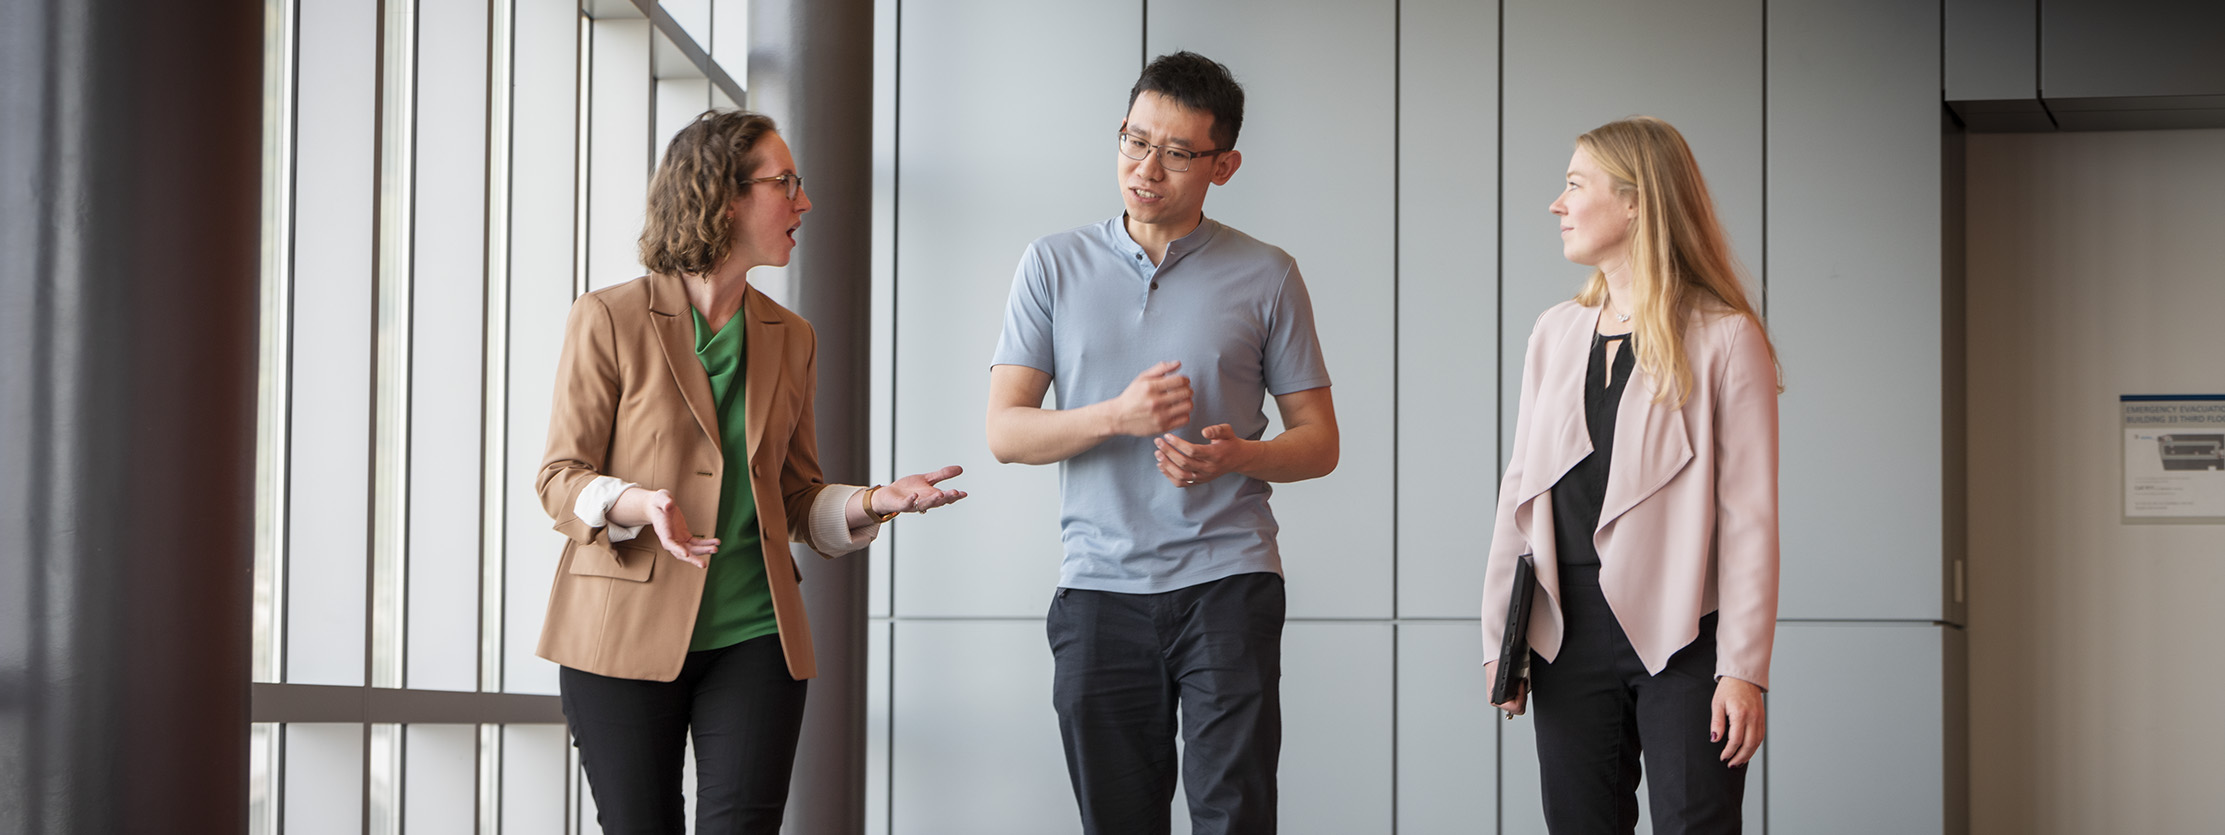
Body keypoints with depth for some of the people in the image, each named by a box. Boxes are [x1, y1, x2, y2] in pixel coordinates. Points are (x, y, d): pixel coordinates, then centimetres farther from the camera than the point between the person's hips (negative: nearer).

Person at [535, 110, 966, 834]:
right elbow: (561, 480, -3)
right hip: (627, 635, -3)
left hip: (753, 638, 3)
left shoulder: (790, 338, 14)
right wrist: (639, 503, -23)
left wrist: (875, 501, -3)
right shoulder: (610, 320, -2)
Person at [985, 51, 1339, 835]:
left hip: (1227, 583, -1)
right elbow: (1005, 431, 3)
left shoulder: (1266, 277, 5)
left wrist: (1236, 456, -14)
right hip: (1099, 587, 2)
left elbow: (1319, 441, 8)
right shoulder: (1055, 264, 8)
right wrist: (1118, 417, -14)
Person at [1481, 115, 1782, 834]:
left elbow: (1750, 515, -8)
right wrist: (1499, 637, 9)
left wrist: (1744, 668, -13)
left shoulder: (1726, 338, -5)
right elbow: (1521, 488, 14)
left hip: (1682, 639, -5)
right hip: (1570, 634, 5)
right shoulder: (1555, 332, 12)